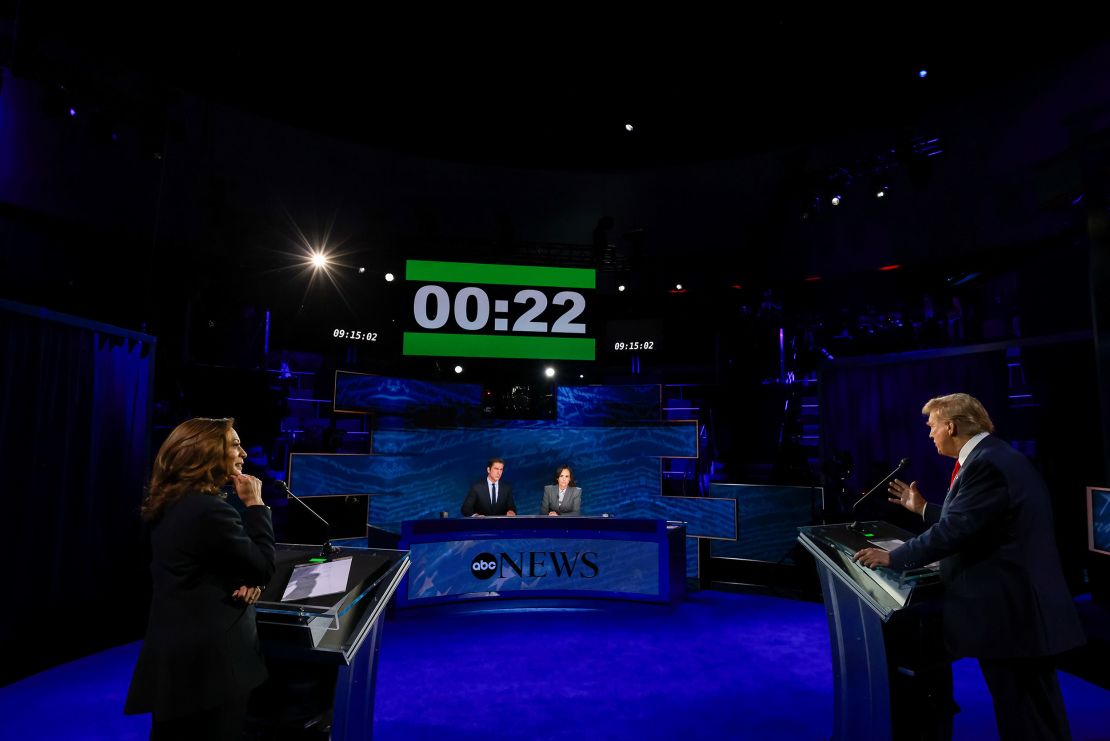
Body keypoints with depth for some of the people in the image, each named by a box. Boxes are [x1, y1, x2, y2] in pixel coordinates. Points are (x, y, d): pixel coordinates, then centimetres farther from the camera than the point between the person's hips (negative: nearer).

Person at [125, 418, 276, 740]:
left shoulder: (171, 505, 7)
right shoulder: (209, 509, -25)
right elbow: (263, 566, -17)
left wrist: (246, 582, -6)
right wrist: (254, 503, -12)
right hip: (207, 661, -9)